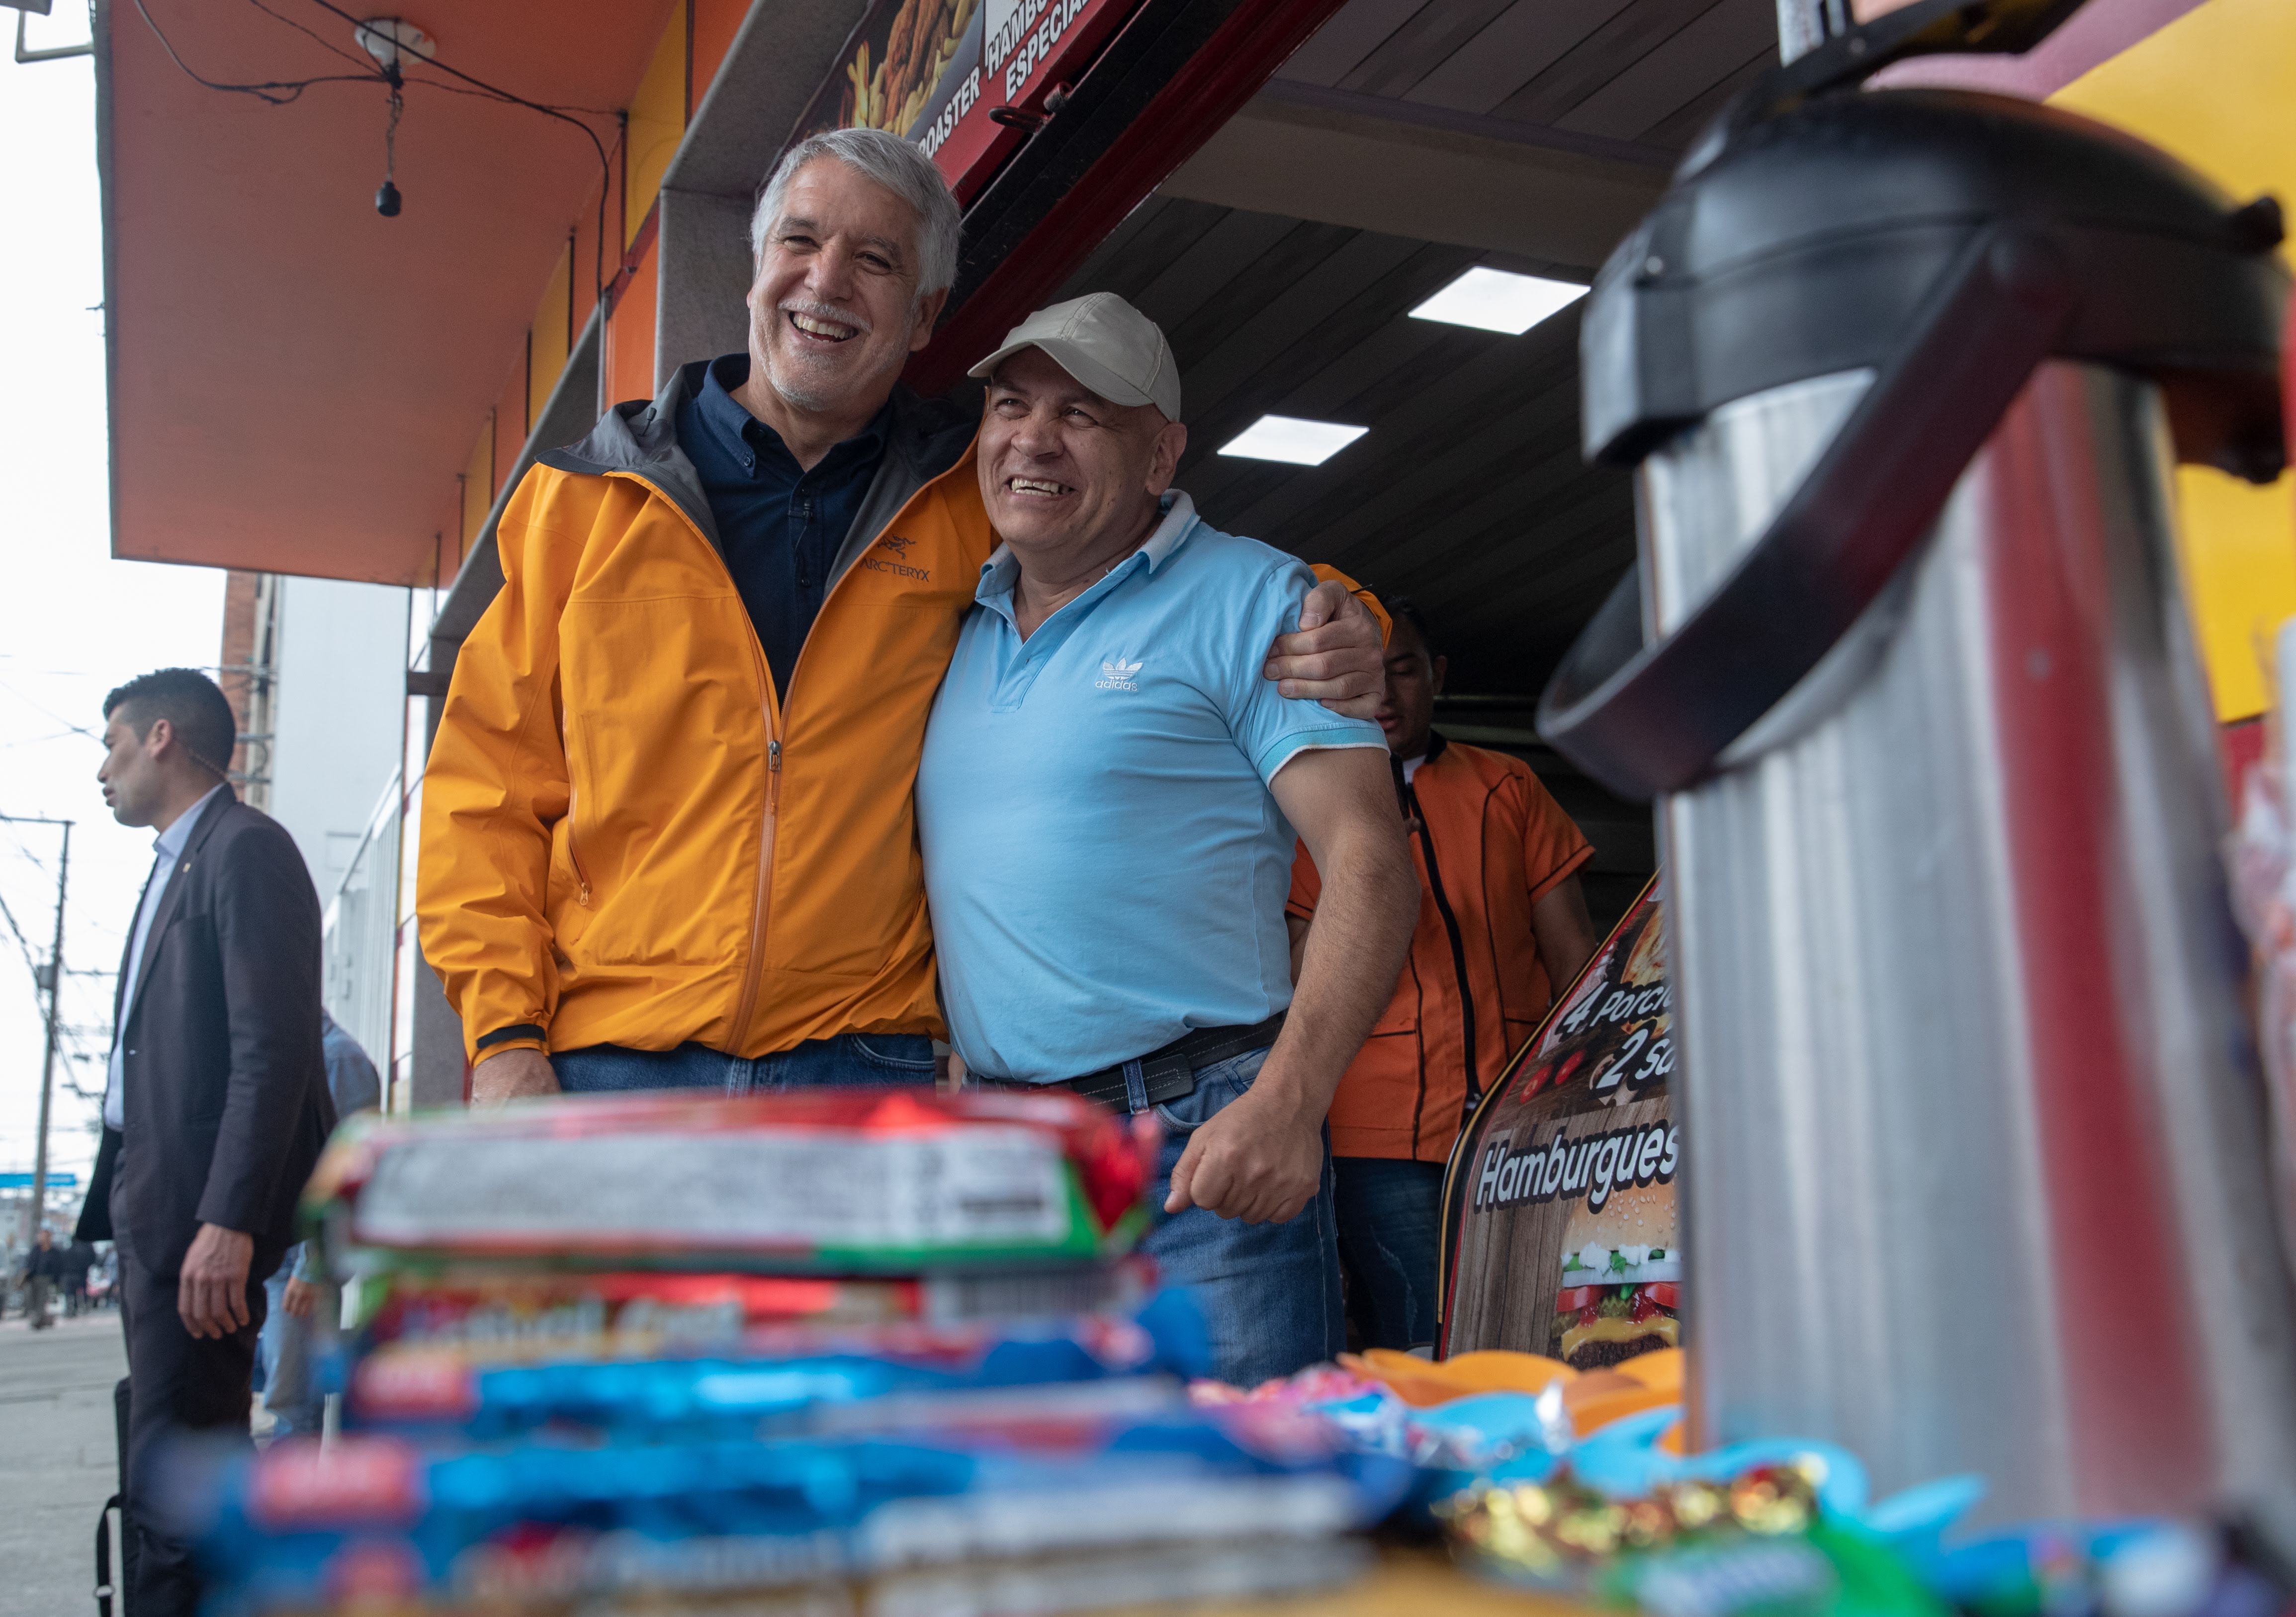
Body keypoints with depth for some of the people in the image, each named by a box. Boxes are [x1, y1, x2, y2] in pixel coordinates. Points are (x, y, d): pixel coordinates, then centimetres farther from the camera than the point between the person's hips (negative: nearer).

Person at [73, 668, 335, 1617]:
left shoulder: (246, 850, -8)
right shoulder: (176, 864, 22)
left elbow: (275, 1048, -18)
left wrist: (228, 1222, -24)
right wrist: (124, 1201, 12)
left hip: (201, 1213, -10)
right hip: (154, 1207, 10)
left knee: (175, 1477, -9)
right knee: (171, 1471, 13)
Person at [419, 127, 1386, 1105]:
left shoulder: (974, 505, 8)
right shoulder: (587, 498, 8)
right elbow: (490, 782, 9)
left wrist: (1323, 636, -2)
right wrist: (504, 1033, -2)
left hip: (866, 1067, 0)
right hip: (607, 1065, 1)